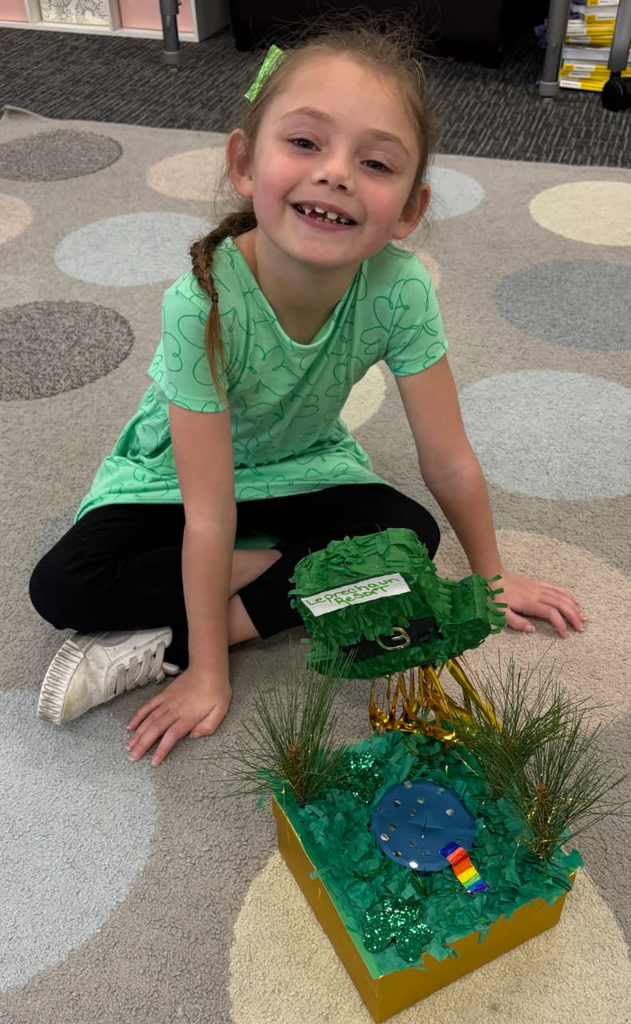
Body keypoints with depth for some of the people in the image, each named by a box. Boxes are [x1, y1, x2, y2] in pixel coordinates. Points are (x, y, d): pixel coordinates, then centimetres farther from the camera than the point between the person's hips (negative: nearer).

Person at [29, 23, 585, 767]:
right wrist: (208, 675, -24)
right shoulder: (202, 302, -36)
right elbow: (208, 516, -31)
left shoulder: (400, 290, -29)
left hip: (301, 465, 3)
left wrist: (492, 575, -4)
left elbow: (448, 460, -17)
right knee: (62, 587, -21)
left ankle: (161, 646, -19)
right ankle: (286, 567, -9)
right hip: (176, 469, -2)